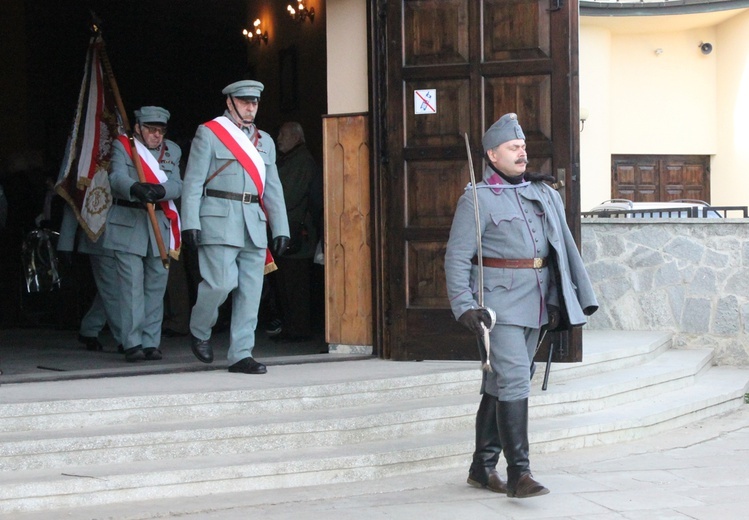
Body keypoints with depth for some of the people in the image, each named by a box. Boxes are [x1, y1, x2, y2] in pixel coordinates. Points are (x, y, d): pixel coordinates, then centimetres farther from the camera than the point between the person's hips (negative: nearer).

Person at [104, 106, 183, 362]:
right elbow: (117, 178, -15)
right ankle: (132, 343, -5)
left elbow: (178, 186, -2)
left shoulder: (172, 151, 12)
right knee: (132, 285, -7)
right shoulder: (122, 146, 3)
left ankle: (151, 343, 9)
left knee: (156, 287, 4)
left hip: (161, 226, 4)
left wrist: (160, 190, -25)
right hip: (128, 224, -3)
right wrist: (136, 189, -37)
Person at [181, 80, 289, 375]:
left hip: (255, 225, 5)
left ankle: (241, 355, 5)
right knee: (221, 282, -14)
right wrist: (190, 224, -11)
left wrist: (280, 229, 12)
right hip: (219, 222, -5)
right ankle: (200, 331, 13)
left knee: (251, 290, 1)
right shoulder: (209, 134, 3)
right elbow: (193, 182, -2)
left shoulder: (264, 141, 20)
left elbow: (272, 189, 19)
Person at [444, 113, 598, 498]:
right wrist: (464, 305, -18)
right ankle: (518, 473, -12)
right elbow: (457, 257, -8)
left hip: (536, 303, 6)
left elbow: (565, 248, 16)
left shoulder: (544, 193, 14)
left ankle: (483, 467, 19)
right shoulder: (477, 199, -4)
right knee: (513, 380, -14)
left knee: (501, 384, 12)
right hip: (500, 301, -6)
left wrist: (581, 295, 11)